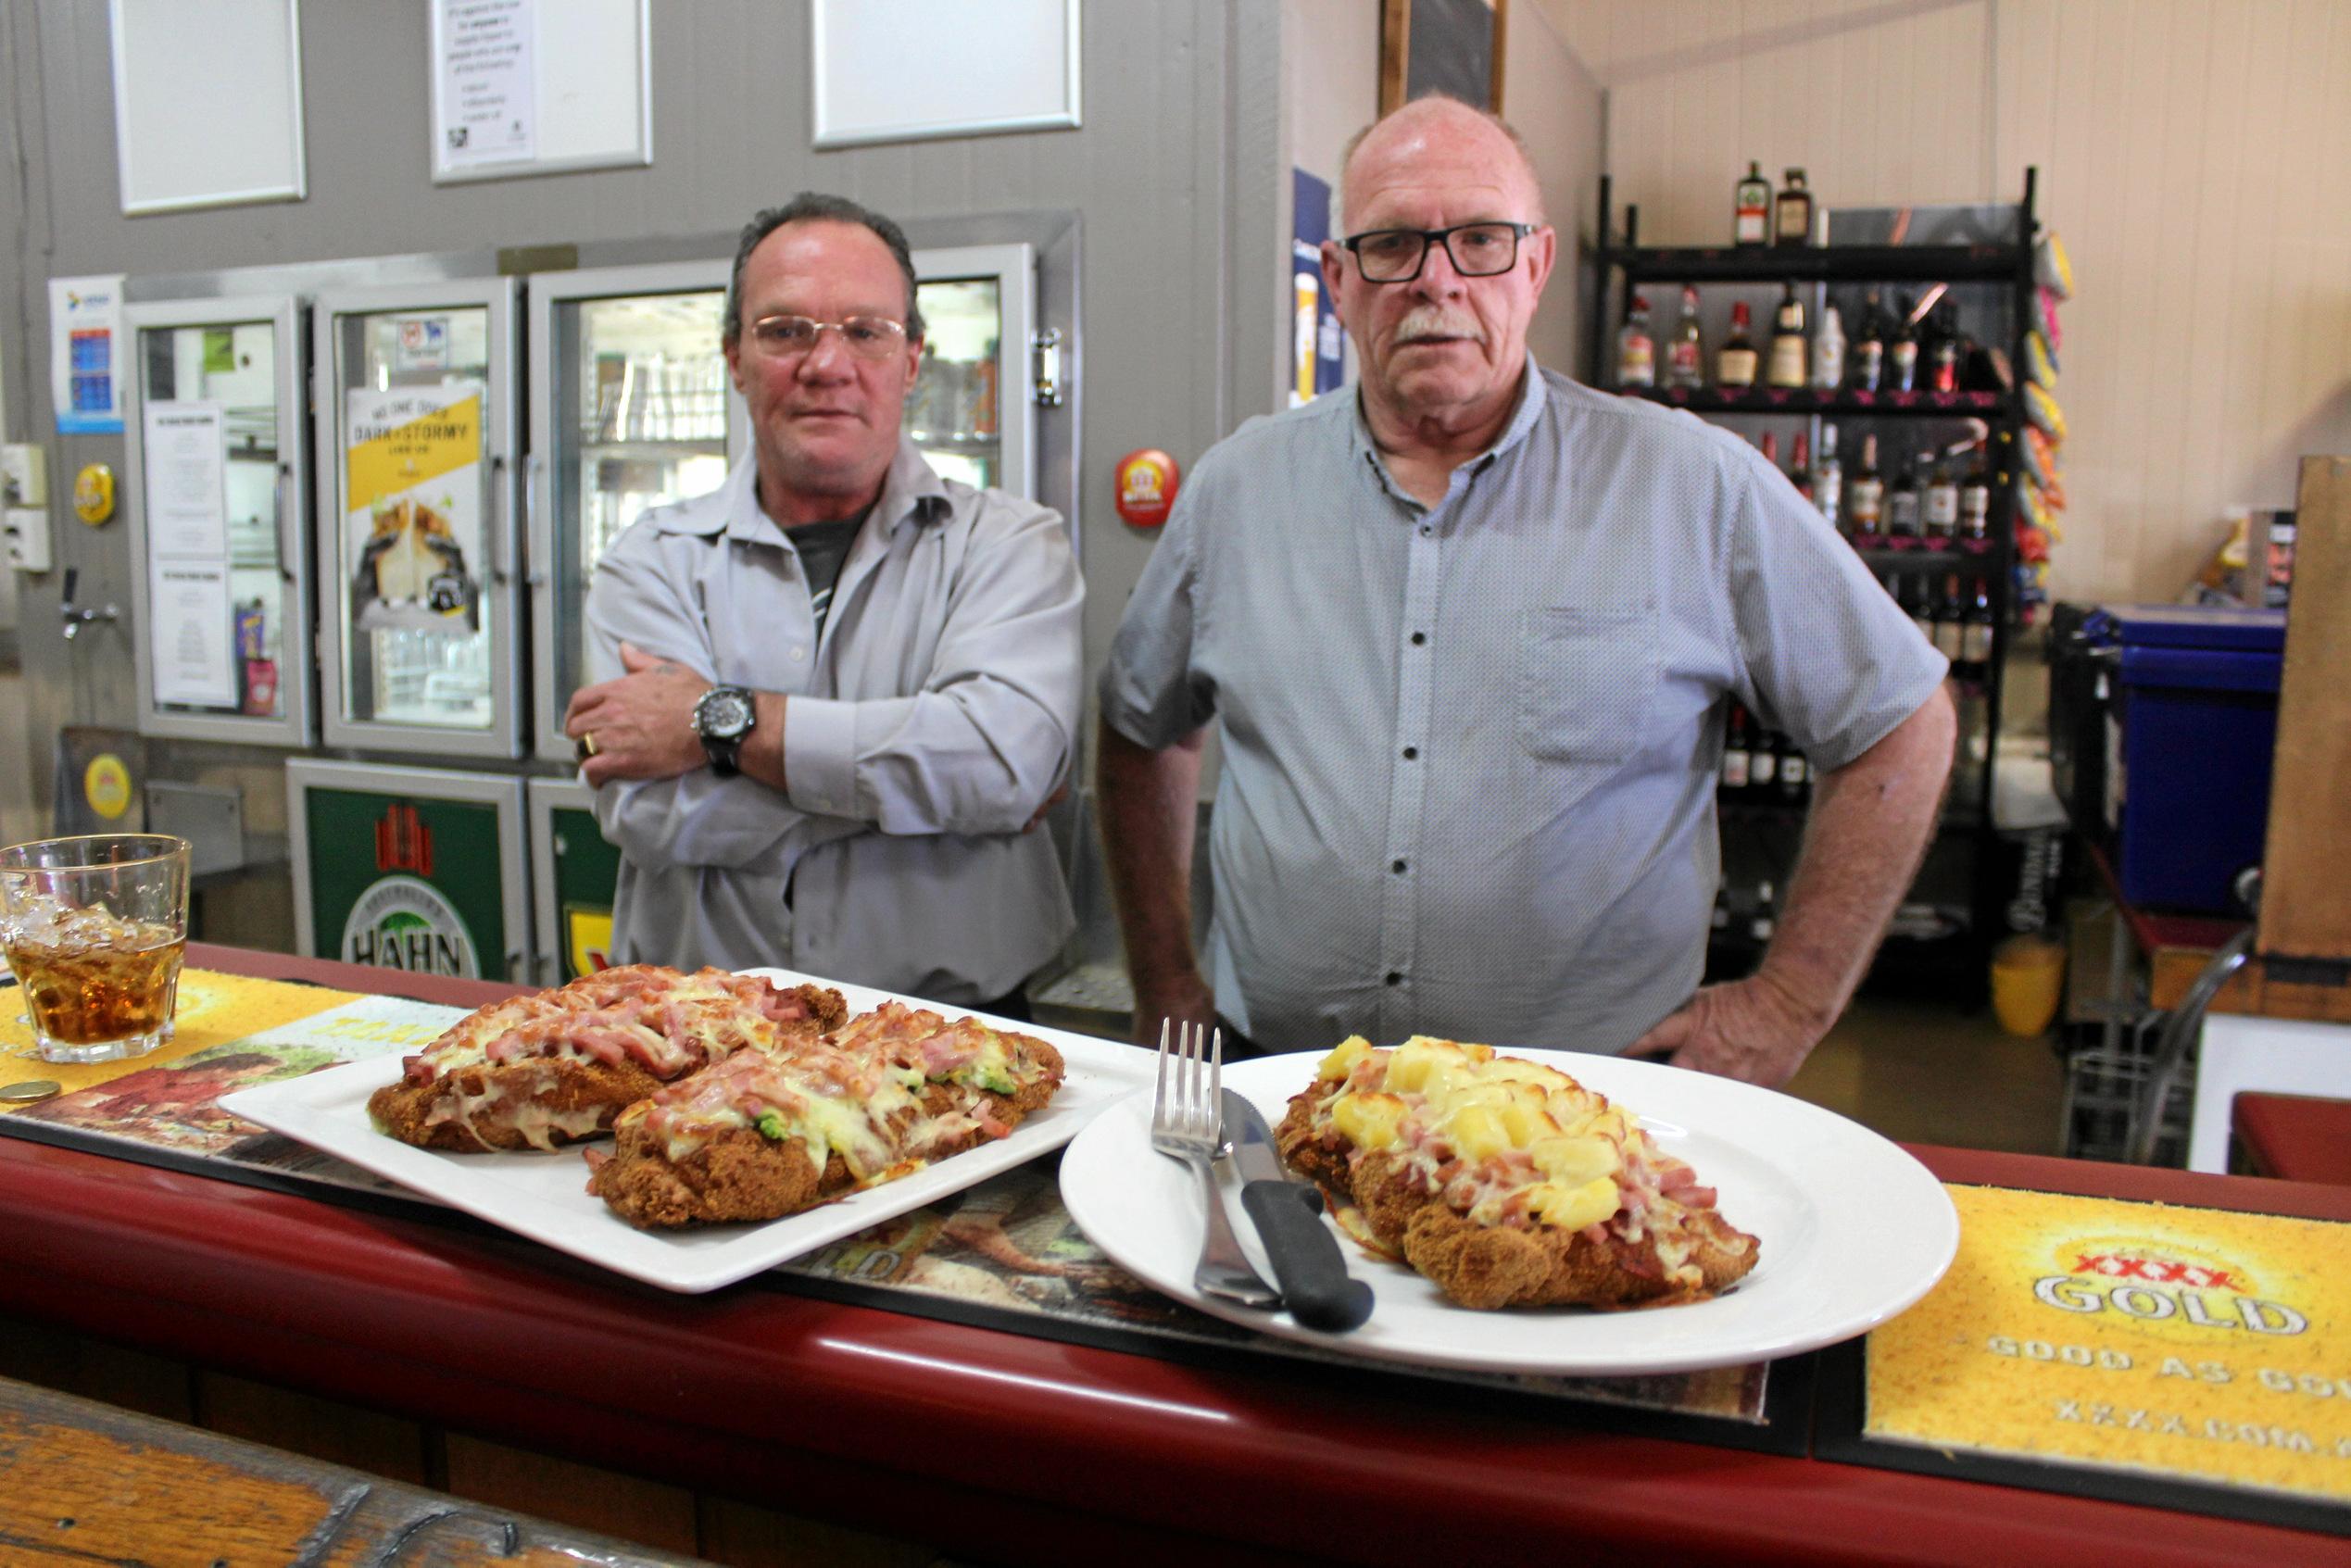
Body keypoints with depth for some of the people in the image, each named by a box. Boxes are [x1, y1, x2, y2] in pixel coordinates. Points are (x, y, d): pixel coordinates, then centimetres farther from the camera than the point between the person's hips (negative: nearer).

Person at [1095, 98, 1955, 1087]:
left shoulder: (1696, 488, 0)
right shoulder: (1236, 487, 8)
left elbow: (1902, 724, 7)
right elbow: (1140, 731, 20)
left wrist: (1788, 1007, 2)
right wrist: (1165, 986, 14)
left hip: (1586, 1106, -1)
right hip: (1274, 1090, 2)